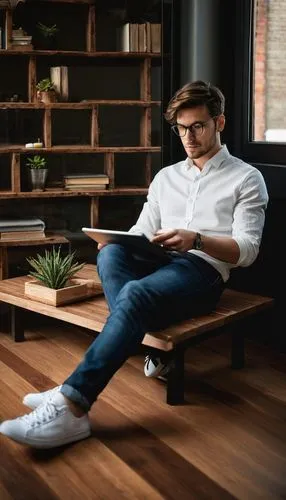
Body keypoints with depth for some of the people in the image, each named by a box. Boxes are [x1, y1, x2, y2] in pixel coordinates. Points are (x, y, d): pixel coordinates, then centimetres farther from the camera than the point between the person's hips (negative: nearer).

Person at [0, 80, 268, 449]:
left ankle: (70, 406, -43)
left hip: (203, 271, -5)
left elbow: (247, 249, -3)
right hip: (157, 263, 5)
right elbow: (141, 234, 17)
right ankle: (154, 346, -29)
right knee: (110, 253, -31)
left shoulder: (246, 178, 8)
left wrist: (195, 239, -20)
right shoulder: (165, 176, 25)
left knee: (136, 294, -37)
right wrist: (117, 240, -8)